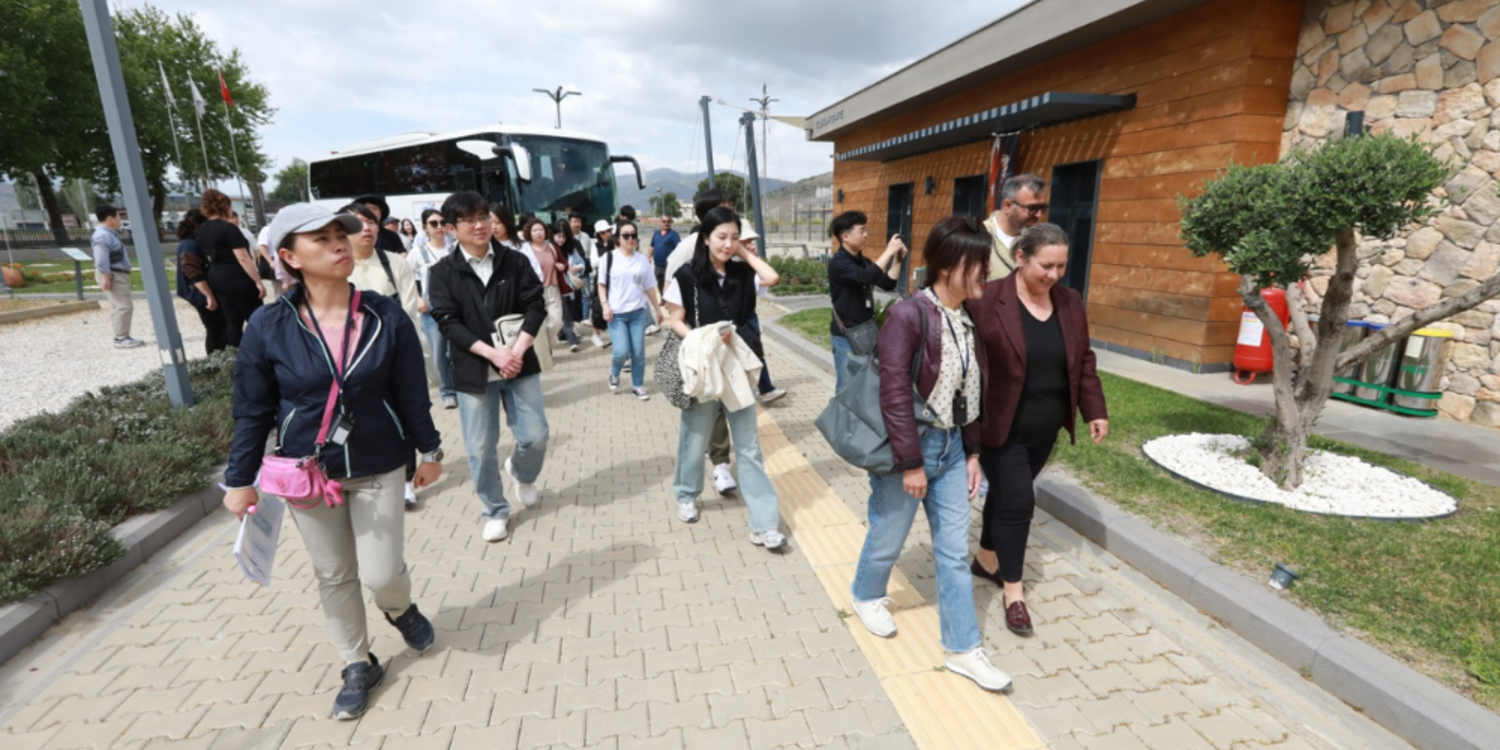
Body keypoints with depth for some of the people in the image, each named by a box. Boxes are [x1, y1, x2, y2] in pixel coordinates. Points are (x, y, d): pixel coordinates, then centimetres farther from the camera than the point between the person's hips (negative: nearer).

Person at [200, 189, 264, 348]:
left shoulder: (202, 231, 11)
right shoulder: (228, 228, -14)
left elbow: (209, 257, 19)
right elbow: (243, 259, -19)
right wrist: (258, 281, -16)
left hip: (216, 279, 8)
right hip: (237, 279, -8)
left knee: (232, 320, 10)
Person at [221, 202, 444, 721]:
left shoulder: (387, 317, -11)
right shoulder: (268, 328, -11)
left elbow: (412, 393, -3)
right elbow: (252, 411, -2)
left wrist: (429, 450, 4)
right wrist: (240, 479, 1)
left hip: (377, 468, -1)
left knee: (380, 573, 1)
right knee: (333, 575, 14)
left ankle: (401, 608, 39)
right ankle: (359, 665, 36)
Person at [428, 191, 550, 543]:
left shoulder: (515, 260, 2)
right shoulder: (443, 272, -1)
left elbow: (536, 307, -3)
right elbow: (448, 322, -8)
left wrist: (517, 350, -16)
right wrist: (493, 353, -19)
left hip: (519, 364, 1)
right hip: (473, 371, -1)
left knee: (535, 436, 2)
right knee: (481, 449, 5)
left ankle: (521, 473, 37)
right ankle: (495, 512, 25)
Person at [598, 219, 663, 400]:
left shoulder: (642, 260, 5)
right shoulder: (609, 258, -2)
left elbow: (650, 287, 10)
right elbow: (602, 285, 1)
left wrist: (658, 309, 11)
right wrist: (605, 305, -11)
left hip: (638, 312, 2)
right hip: (617, 313, -2)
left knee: (638, 353, 3)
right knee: (622, 352, -9)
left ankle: (638, 386, 21)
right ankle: (614, 374, 23)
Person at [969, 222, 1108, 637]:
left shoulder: (1070, 303, 4)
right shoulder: (989, 299, -16)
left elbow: (1083, 361, 13)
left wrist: (1094, 409, 9)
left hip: (1044, 429, 6)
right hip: (1001, 427, -6)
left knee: (1006, 495, 18)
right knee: (1017, 502, -3)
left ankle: (987, 559, 38)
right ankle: (1013, 591, 14)